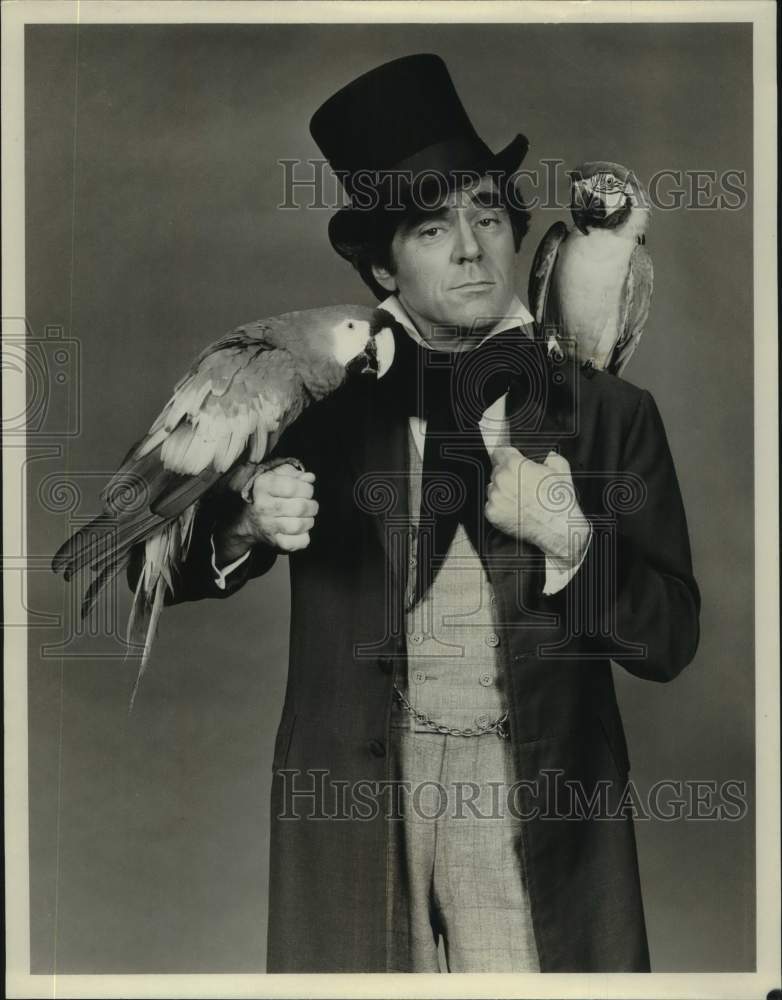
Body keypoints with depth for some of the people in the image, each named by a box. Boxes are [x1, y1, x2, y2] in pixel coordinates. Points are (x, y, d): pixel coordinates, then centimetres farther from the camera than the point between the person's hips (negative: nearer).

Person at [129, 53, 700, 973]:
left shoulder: (609, 414, -2)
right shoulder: (325, 404, -1)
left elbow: (669, 639, -3)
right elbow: (163, 569, 2)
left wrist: (570, 541, -20)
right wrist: (247, 524, -19)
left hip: (536, 804, 0)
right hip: (351, 793, 1)